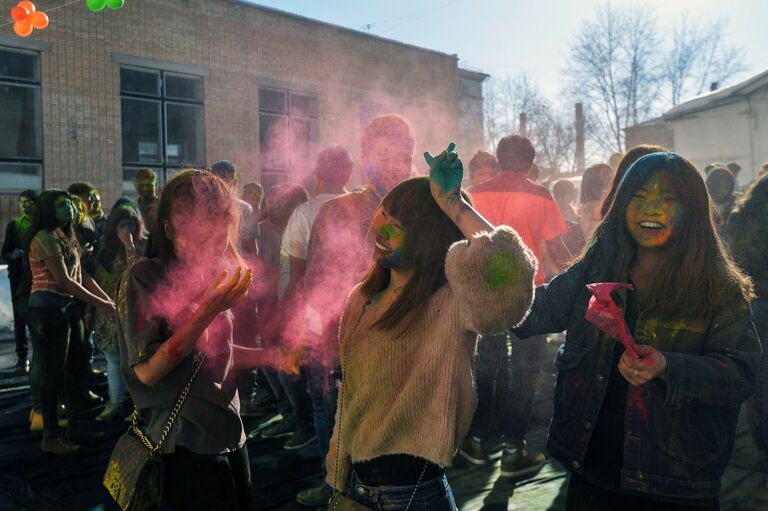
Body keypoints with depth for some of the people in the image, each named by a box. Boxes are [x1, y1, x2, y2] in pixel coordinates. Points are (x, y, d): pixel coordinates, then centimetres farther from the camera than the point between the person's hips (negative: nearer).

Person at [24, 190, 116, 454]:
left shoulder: (65, 238, 14)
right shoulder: (44, 238, -13)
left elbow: (81, 276, 12)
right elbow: (64, 281, -18)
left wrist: (109, 300, 4)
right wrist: (100, 304, -14)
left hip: (68, 307, 9)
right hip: (48, 310, -9)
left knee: (78, 368, 12)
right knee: (52, 372, 0)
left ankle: (76, 427, 24)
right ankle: (51, 436, 12)